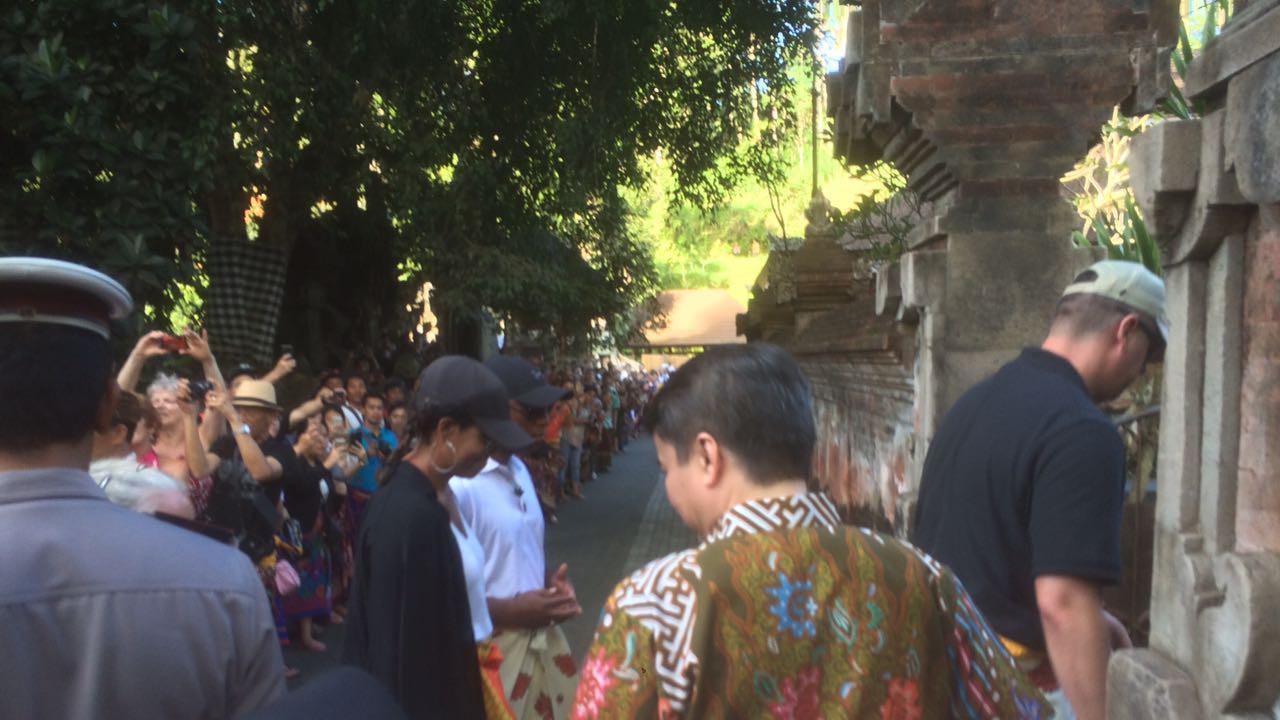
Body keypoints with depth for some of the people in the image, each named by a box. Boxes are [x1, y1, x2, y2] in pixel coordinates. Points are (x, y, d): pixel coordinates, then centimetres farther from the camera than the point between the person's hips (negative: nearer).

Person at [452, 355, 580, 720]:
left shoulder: (519, 469, 8)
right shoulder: (459, 485, -22)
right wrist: (512, 611, -21)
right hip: (494, 647, -8)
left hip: (542, 635, 8)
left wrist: (549, 581, 0)